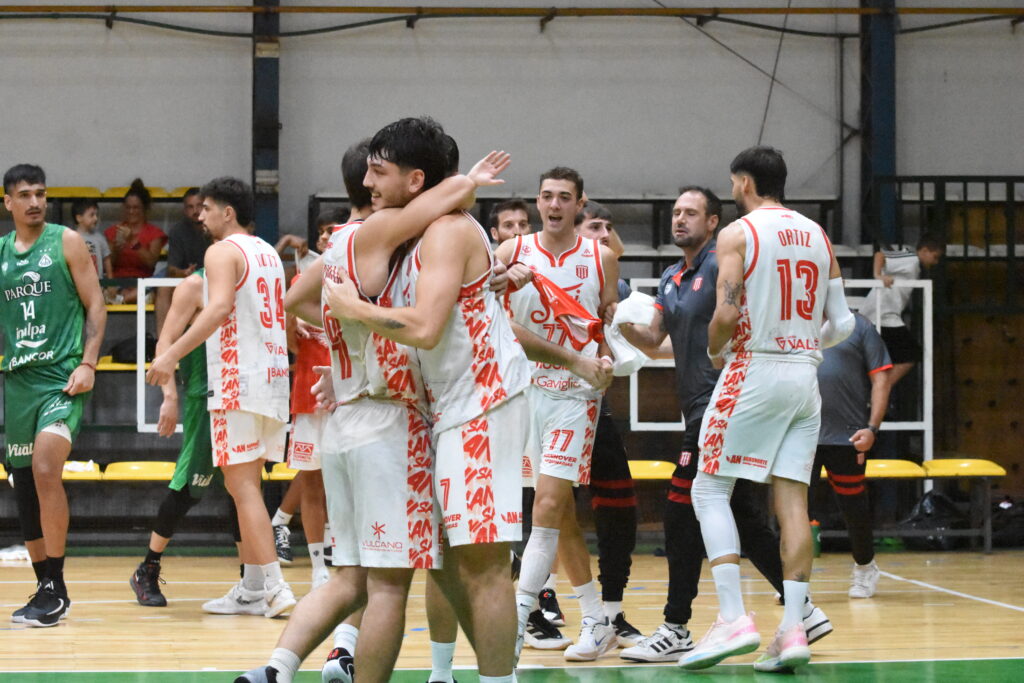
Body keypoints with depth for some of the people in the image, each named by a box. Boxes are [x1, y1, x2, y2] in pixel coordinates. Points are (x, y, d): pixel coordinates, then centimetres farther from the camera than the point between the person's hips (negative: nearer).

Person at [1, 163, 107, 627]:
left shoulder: (66, 242, 0)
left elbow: (95, 305, -2)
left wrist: (88, 363, -12)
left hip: (62, 378, -6)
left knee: (45, 469, -21)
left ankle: (55, 589, -16)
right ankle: (46, 590, 16)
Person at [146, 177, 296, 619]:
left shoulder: (223, 252, -8)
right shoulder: (268, 254, 19)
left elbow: (220, 307, -24)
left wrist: (172, 355, -26)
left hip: (239, 380, -9)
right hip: (273, 375, 9)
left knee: (242, 484, -9)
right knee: (246, 483, 14)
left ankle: (275, 586, -17)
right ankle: (252, 590, 15)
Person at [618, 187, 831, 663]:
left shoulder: (722, 266, -9)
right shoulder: (671, 279, 18)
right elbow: (654, 342, 17)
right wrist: (622, 324, 1)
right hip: (701, 411, 9)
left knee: (681, 513, -8)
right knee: (745, 521, 11)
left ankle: (676, 631, -4)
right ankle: (803, 611, 16)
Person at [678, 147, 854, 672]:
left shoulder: (738, 234, -6)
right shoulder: (817, 236, 13)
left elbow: (727, 312, -16)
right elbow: (842, 324, 11)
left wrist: (715, 351, 3)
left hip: (754, 371, -6)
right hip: (805, 375, 6)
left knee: (709, 489, 0)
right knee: (791, 498, 4)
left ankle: (733, 619, -11)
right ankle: (793, 629, -2)